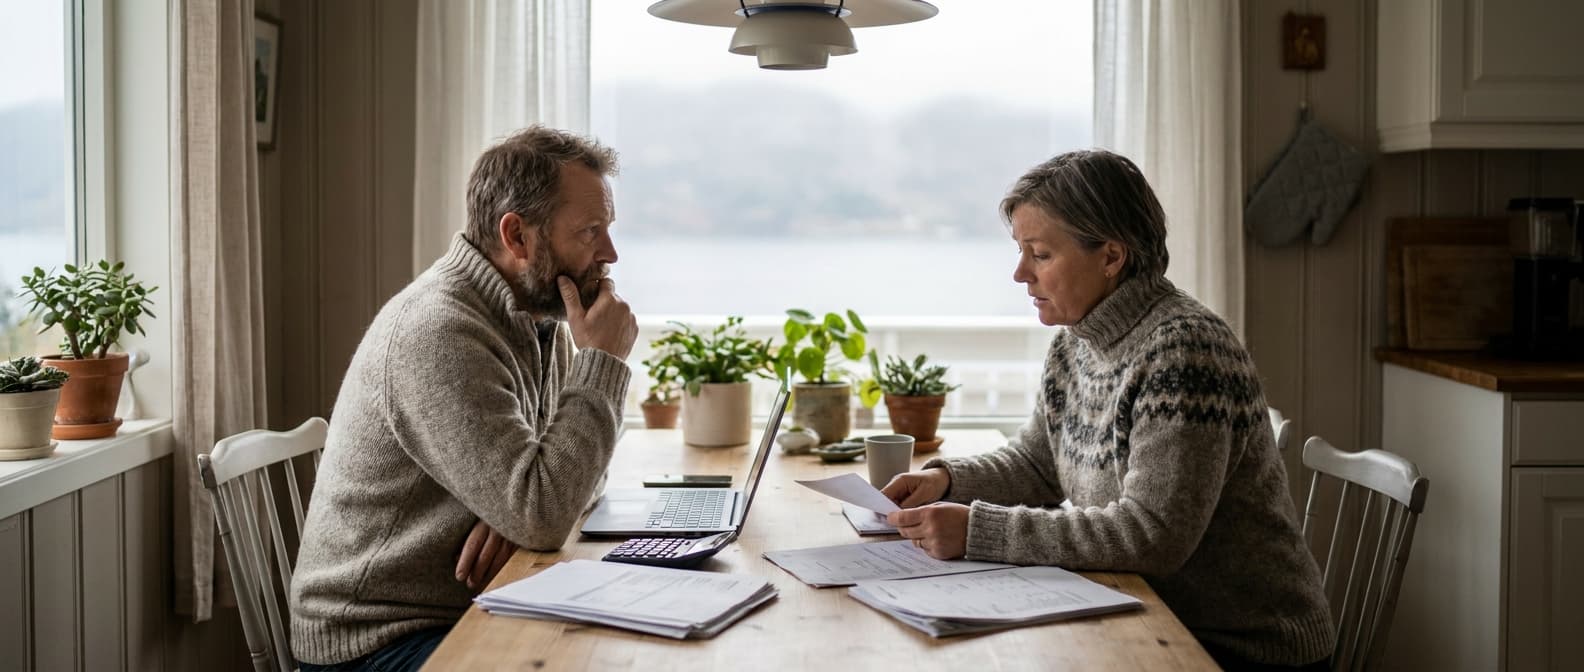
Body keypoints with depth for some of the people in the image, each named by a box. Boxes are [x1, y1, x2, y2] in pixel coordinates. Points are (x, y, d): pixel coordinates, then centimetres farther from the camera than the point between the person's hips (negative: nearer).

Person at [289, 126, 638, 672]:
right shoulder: (438, 334, -24)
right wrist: (602, 362, -21)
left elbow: (572, 467, 11)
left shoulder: (540, 316, 4)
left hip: (472, 613, 8)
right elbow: (541, 518, -28)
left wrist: (524, 506, -12)